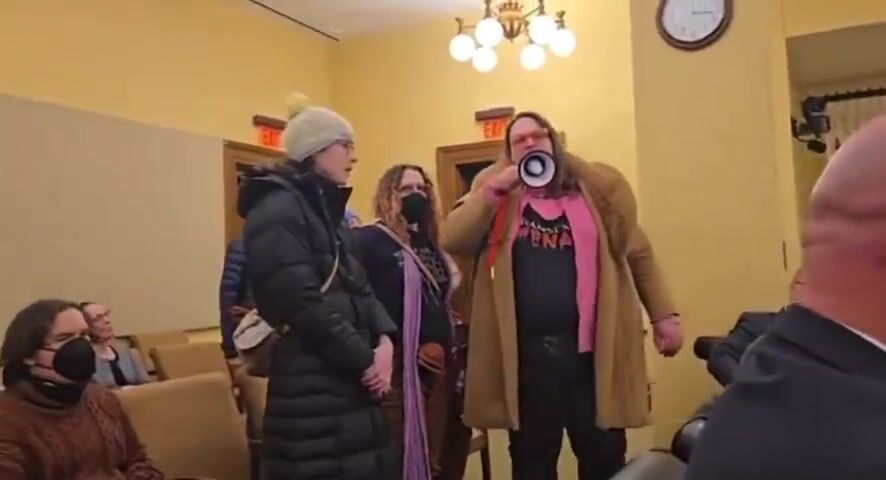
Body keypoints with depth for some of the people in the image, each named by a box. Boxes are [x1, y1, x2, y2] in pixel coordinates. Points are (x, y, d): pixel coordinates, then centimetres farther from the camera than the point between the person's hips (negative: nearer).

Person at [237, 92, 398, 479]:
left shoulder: (324, 208, 17)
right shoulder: (277, 209, -12)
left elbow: (357, 288, 14)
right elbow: (304, 305, -21)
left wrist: (383, 340, -4)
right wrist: (364, 359, -14)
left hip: (349, 382, 9)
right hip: (313, 389, -9)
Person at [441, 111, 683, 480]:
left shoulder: (595, 188, 5)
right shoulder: (495, 193, 6)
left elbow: (637, 253, 11)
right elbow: (453, 241, -8)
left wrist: (664, 315, 7)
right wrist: (496, 188, -15)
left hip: (591, 350, 0)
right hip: (525, 354, 0)